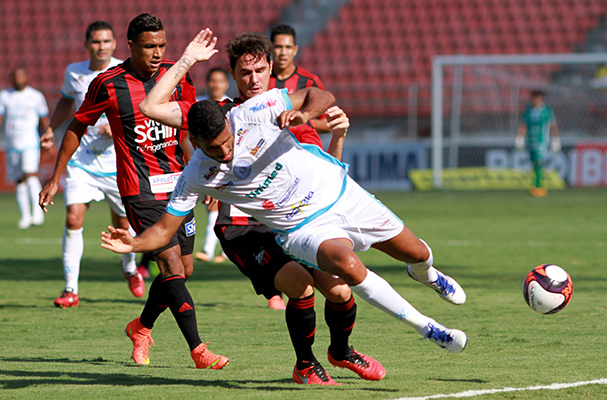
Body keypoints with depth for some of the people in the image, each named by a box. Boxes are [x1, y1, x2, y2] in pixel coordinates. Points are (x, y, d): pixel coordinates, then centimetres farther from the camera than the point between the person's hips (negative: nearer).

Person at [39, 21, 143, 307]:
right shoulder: (73, 73, 3)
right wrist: (51, 130, 15)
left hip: (118, 161, -1)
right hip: (81, 158, 1)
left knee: (123, 224, 11)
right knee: (73, 219, -15)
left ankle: (130, 268, 44)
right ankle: (71, 290, -10)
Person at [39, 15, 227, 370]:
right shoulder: (108, 85, -8)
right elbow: (78, 127, 5)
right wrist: (56, 179, 8)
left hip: (177, 184, 5)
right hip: (140, 190, -5)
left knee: (184, 270, 7)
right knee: (172, 265, -15)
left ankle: (141, 327, 33)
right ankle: (198, 350, -14)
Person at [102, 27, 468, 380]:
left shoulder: (253, 112, -20)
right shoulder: (195, 178, -16)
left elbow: (322, 96, -12)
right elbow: (164, 230, -10)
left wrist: (303, 114, -33)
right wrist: (132, 244, -28)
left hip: (336, 190, 1)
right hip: (303, 229, -1)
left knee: (416, 253, 11)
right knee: (346, 265, -33)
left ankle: (425, 273, 53)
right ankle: (425, 326, -16)